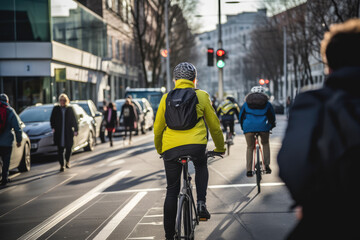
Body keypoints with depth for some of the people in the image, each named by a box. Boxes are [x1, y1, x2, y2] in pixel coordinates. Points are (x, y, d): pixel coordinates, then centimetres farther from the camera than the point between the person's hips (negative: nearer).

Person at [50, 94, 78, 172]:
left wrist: (75, 130, 2)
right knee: (60, 149, -1)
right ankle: (62, 165, 6)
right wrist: (53, 127, -1)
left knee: (69, 148, 0)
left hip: (68, 132, 0)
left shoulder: (70, 109, 5)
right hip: (59, 132, 0)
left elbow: (74, 120, 7)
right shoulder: (56, 109, 5)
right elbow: (52, 119, 11)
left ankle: (67, 161, 25)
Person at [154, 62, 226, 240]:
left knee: (172, 191, 12)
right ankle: (201, 203, 11)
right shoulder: (201, 96, 10)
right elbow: (214, 125, 16)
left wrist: (159, 150, 35)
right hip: (196, 145, -1)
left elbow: (157, 128, 18)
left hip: (171, 148, 1)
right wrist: (220, 148, 31)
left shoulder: (167, 98, 14)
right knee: (201, 167, 32)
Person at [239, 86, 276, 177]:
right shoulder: (267, 103, 19)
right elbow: (272, 117, 21)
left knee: (250, 147, 12)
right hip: (263, 126, 0)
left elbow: (241, 116, 23)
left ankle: (249, 170, 5)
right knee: (265, 144, 23)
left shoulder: (246, 103, 21)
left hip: (249, 126, 0)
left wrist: (243, 127, 33)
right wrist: (271, 126, 34)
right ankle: (267, 165, 13)